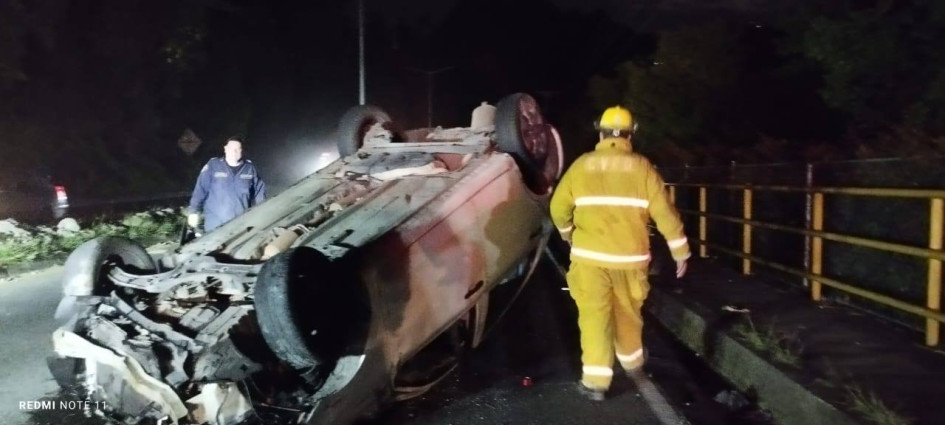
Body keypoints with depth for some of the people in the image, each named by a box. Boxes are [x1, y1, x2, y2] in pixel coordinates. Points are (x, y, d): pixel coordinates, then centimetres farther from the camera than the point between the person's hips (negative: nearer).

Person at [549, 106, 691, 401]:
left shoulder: (582, 165, 0)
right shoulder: (642, 168, 1)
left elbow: (559, 206, 5)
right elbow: (665, 213, -1)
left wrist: (567, 232, 26)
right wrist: (680, 252, 9)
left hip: (589, 256, -1)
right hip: (630, 257, 2)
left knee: (594, 316, 3)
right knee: (628, 312, 20)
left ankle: (595, 381, 1)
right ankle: (632, 362, 41)